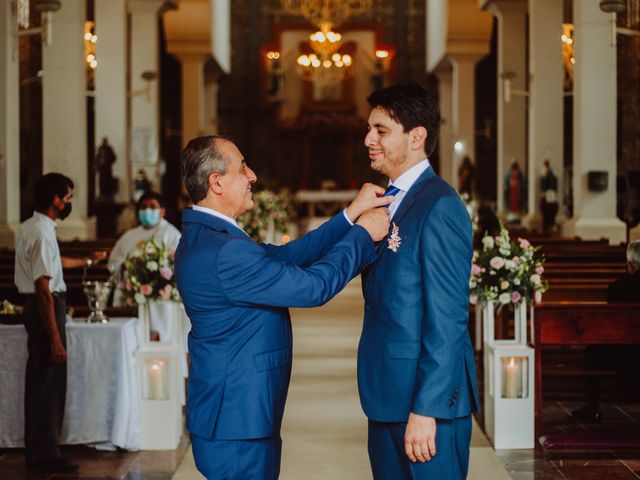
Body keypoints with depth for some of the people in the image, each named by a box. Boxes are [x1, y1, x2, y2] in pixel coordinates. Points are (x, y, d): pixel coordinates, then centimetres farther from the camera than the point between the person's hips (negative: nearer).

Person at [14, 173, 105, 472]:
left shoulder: (29, 228, 10)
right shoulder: (42, 234, -21)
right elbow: (43, 288, -24)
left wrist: (87, 261, 44)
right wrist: (56, 338, -25)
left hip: (34, 308, 10)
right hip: (46, 309, -10)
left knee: (37, 380, 16)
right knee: (51, 383, -3)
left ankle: (34, 449, 26)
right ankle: (47, 454, 3)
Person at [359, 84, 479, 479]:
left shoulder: (440, 206, -14)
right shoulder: (390, 202, 14)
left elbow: (447, 318, -18)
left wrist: (425, 410, -20)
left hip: (428, 401, -9)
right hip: (388, 398, 9)